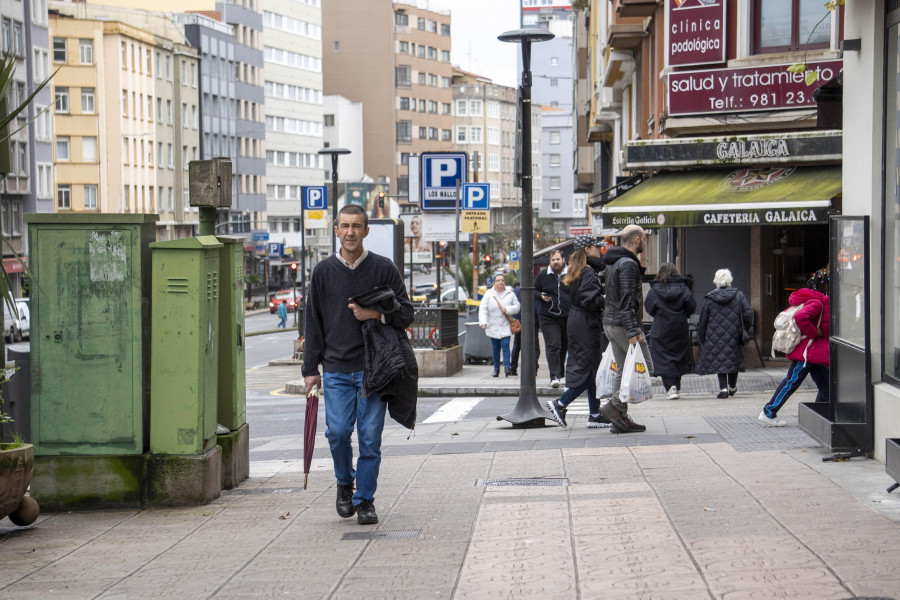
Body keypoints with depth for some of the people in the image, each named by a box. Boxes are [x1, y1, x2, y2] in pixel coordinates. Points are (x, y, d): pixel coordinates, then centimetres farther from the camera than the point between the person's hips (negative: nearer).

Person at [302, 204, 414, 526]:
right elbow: (313, 323, 11)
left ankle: (365, 499, 11)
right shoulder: (323, 271, 8)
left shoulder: (384, 269, 4)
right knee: (337, 432, -8)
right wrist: (311, 369, 6)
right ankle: (345, 482, 20)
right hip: (336, 369, 1)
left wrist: (376, 315, -13)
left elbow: (406, 313, 6)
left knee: (370, 436, -2)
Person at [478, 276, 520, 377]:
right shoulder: (488, 294, 4)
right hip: (493, 326, 1)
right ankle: (496, 369, 14)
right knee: (495, 348, 5)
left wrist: (507, 310, -14)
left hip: (506, 326, -1)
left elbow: (517, 307, 4)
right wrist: (483, 322, -16)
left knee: (505, 345, -14)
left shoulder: (510, 294, 7)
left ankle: (507, 366, -17)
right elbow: (483, 309, -3)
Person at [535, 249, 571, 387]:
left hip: (568, 317, 2)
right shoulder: (543, 275, 4)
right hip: (548, 317, -2)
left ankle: (559, 374, 27)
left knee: (565, 346, 12)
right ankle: (555, 376, -17)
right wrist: (541, 296, -8)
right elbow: (533, 290, 14)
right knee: (553, 346, -12)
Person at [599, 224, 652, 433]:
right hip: (623, 324, -10)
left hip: (610, 322, 10)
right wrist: (633, 331, -23)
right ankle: (615, 405, -10)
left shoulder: (613, 263, 17)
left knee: (624, 369, 11)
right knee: (645, 366, -4)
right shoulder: (628, 264, -14)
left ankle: (621, 418, 10)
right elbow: (627, 299, -21)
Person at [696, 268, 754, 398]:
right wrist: (748, 329, 11)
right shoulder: (738, 296, -1)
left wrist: (701, 337, 11)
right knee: (733, 359, 16)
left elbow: (703, 320, 1)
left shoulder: (709, 299, -3)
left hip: (716, 337, -2)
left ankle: (723, 388, -12)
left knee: (719, 360, 2)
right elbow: (748, 313, -5)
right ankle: (732, 387, 29)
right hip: (734, 336, 2)